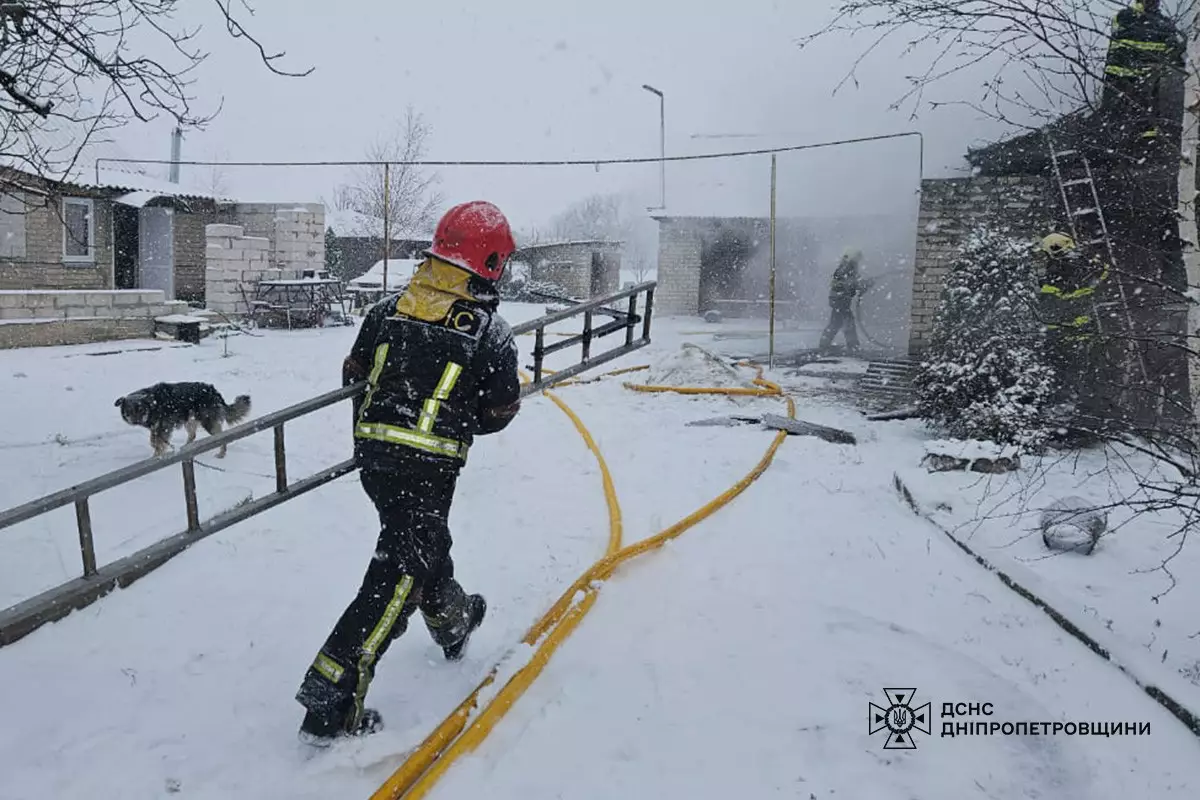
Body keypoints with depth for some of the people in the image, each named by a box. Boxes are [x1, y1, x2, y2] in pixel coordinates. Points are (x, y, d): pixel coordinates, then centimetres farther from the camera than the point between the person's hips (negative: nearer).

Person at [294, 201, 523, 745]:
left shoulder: (389, 308, 4)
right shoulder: (489, 330, -9)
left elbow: (353, 376, 12)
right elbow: (499, 412, -1)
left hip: (372, 454, 7)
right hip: (429, 469, -7)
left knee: (426, 540, 27)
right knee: (400, 570, -3)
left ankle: (452, 620, 51)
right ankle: (330, 700, -5)